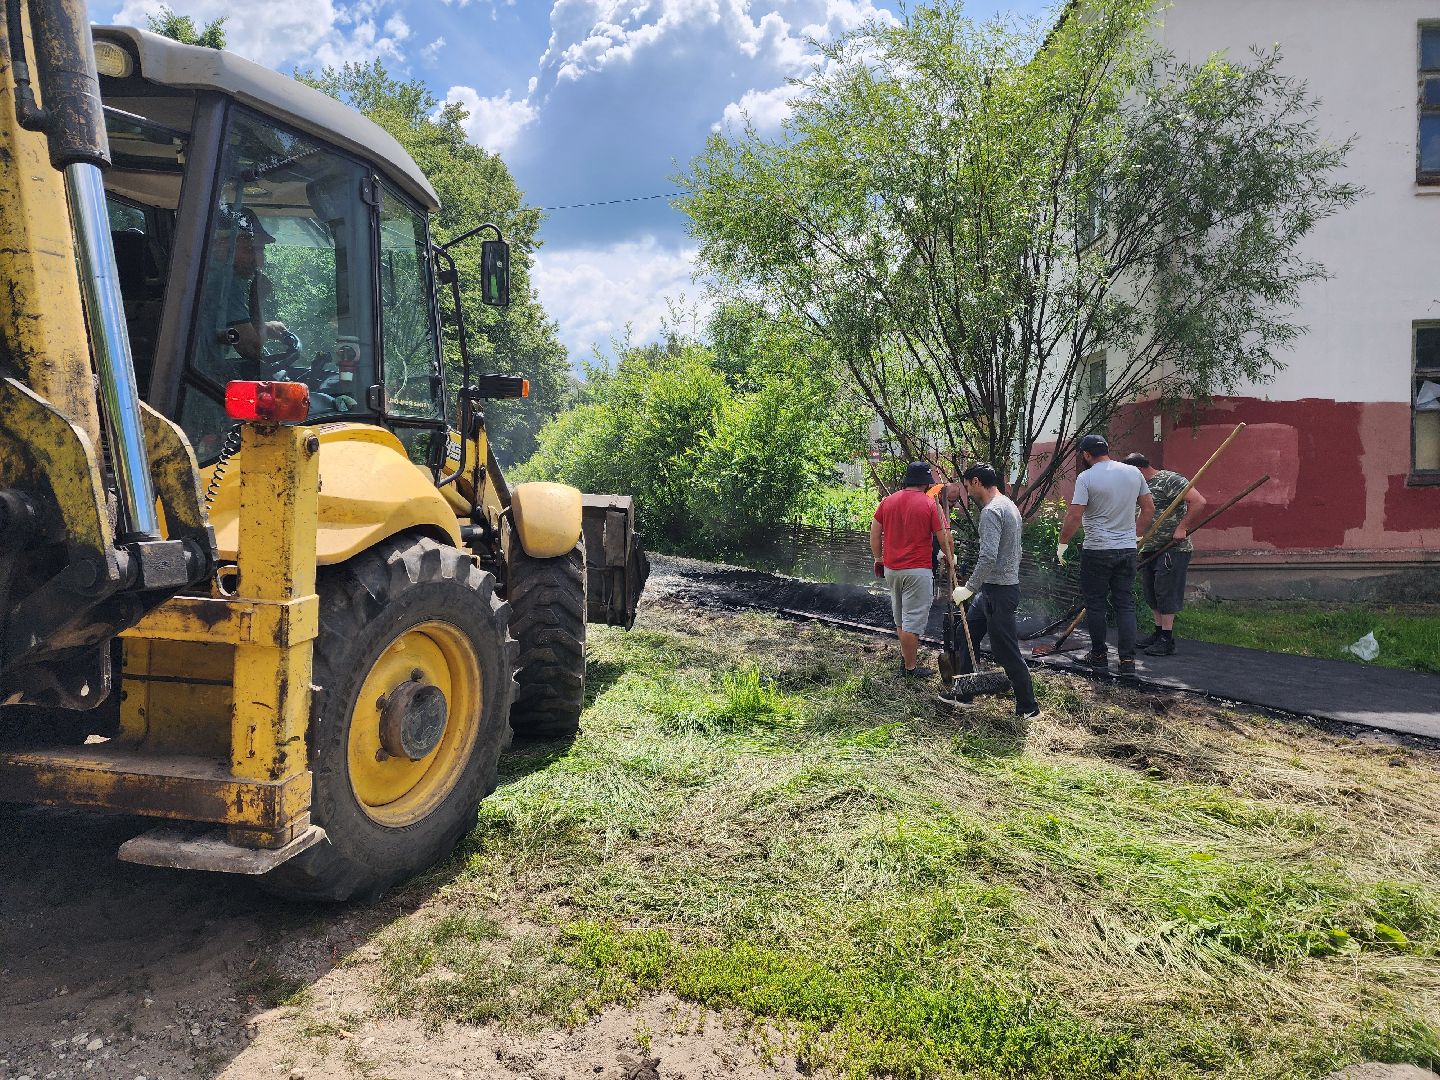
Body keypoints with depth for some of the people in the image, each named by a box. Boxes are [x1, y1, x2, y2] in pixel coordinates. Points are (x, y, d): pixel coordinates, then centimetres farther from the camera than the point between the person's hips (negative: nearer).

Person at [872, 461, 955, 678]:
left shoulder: (887, 501, 3)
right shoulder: (930, 504, -11)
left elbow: (874, 533, 9)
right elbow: (944, 538, -10)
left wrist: (878, 558, 19)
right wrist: (950, 558, 8)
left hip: (891, 569, 6)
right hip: (918, 571, -6)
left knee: (900, 617, 20)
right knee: (913, 620, 0)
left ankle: (906, 656, 32)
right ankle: (910, 667, 6)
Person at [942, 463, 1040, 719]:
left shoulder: (991, 511, -19)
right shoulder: (1009, 505, 13)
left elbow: (988, 557, -29)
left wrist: (968, 588, -21)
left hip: (997, 591, -10)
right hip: (1008, 583, 10)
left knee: (1006, 652, -1)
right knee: (968, 634, 17)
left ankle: (1028, 708, 9)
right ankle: (963, 693, 25)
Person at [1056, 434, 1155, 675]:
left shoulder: (1086, 477, -12)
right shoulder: (1133, 472, 5)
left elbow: (1074, 516, -16)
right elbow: (1149, 508, 11)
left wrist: (1062, 544, -4)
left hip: (1097, 551, -5)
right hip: (1127, 550, 5)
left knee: (1095, 604, 8)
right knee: (1125, 604, 8)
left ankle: (1099, 656, 16)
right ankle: (1127, 660, 6)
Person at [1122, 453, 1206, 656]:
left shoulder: (1170, 480, -11)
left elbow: (1199, 501, -19)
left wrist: (1181, 527, -20)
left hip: (1173, 548, -8)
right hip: (1150, 548, 9)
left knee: (1166, 592, -6)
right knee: (1151, 592, 12)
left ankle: (1167, 640, -1)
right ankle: (1158, 632, 23)